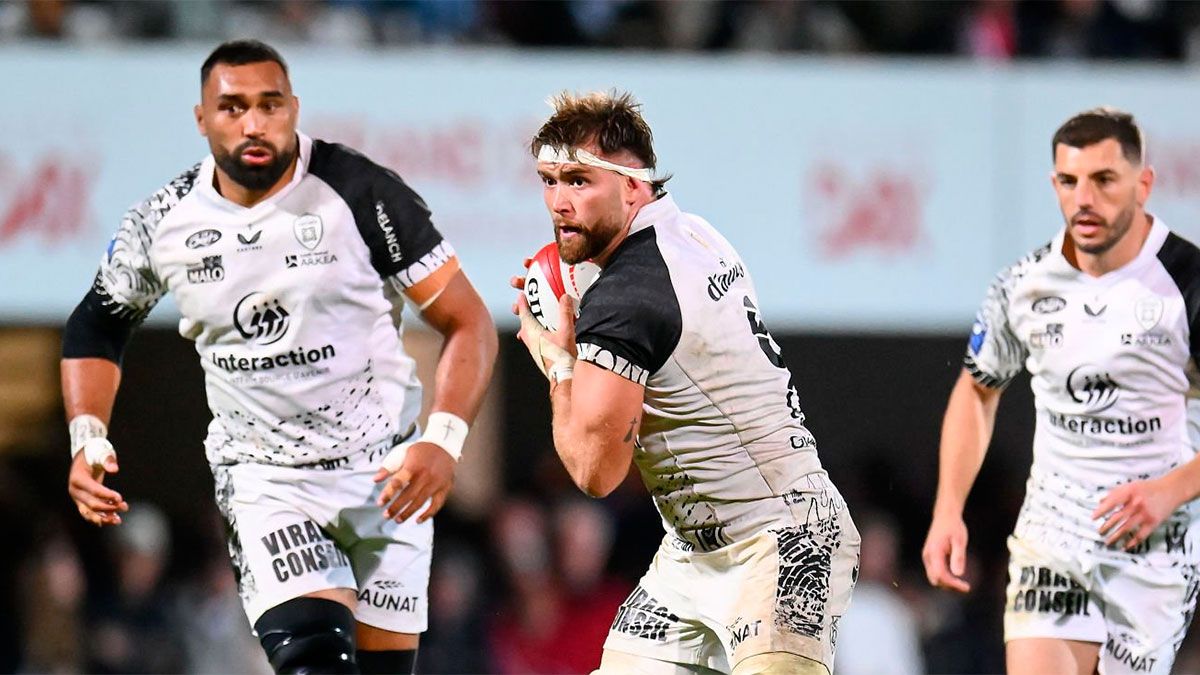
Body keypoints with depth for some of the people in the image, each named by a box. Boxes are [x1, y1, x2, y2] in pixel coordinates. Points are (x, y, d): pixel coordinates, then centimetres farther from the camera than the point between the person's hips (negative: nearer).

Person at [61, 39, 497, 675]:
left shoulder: (359, 192, -12)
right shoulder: (162, 223, -3)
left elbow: (467, 323, -9)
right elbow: (97, 326, 16)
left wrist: (443, 440, -23)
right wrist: (87, 439, 1)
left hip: (383, 470, 0)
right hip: (261, 474, 1)